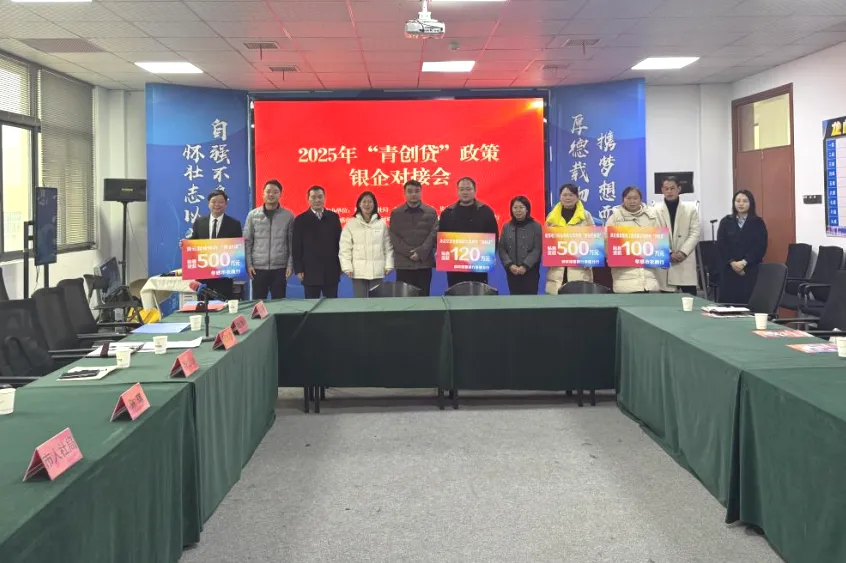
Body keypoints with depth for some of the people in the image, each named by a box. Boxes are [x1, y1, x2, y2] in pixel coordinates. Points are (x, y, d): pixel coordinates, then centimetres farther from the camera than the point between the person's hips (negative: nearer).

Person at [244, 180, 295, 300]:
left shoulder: (288, 216, 2)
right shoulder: (253, 215, 4)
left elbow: (292, 242, 3)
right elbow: (247, 242, 5)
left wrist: (290, 265, -2)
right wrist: (248, 264, -2)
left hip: (280, 268, 0)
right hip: (258, 268, 1)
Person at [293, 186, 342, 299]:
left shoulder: (334, 217, 7)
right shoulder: (300, 220, 1)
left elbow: (339, 242, 8)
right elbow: (297, 247, 0)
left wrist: (341, 265, 5)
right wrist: (298, 269, -5)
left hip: (331, 272, 2)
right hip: (310, 272, -2)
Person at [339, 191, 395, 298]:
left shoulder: (381, 224, 6)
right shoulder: (351, 224, 2)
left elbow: (388, 247, 7)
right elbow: (345, 248, 0)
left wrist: (389, 265, 1)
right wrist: (347, 267, -6)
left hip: (377, 271, 1)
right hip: (358, 271, -1)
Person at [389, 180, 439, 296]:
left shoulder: (431, 212, 7)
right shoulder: (396, 213, 8)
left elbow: (434, 234, -2)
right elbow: (394, 237, -1)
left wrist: (420, 252, -14)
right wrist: (409, 252, -13)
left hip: (424, 262, 0)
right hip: (403, 264, 0)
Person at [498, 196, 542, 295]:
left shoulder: (536, 226, 1)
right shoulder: (506, 227, 10)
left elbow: (537, 249, -7)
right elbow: (502, 249, 5)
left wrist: (525, 266, -16)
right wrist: (510, 265, -10)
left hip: (530, 270, -3)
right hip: (512, 271, 3)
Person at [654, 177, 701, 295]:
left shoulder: (691, 209, 8)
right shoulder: (655, 210, 4)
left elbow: (695, 233, 1)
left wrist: (683, 252, -11)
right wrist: (668, 253, -10)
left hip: (686, 261, 1)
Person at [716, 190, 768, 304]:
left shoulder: (758, 223, 5)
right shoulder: (726, 222, 10)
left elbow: (761, 247, -3)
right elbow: (721, 246, 2)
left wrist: (744, 262, -14)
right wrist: (732, 262, -12)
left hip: (751, 270, -2)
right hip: (729, 269, 2)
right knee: (727, 302, -3)